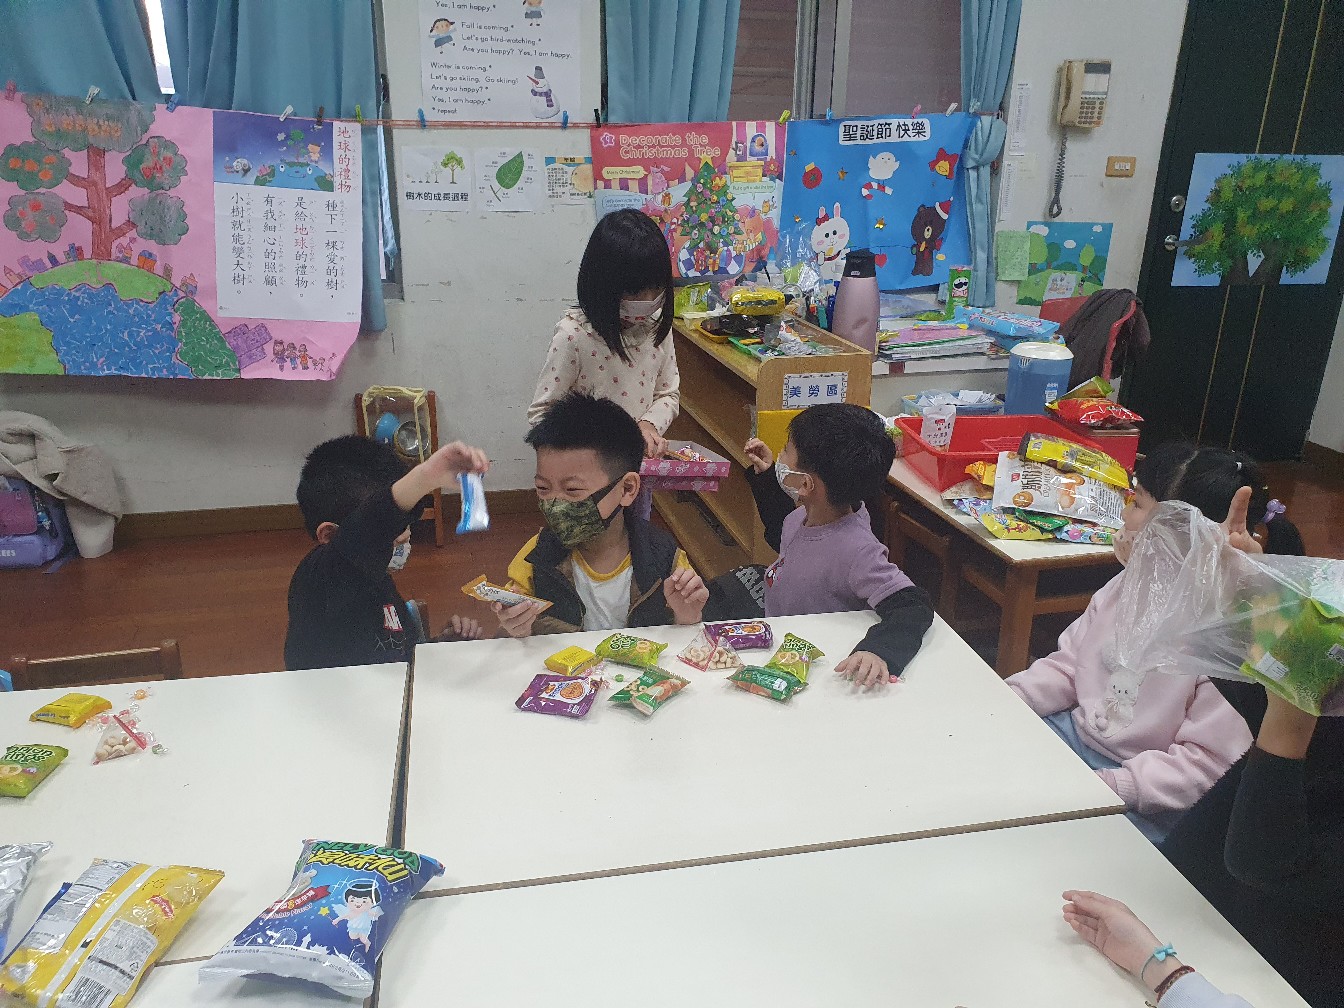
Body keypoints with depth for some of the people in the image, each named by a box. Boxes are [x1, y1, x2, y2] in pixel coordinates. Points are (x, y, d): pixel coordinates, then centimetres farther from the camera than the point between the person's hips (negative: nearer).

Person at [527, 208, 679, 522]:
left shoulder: (656, 326, -5)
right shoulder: (574, 334, -20)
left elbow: (669, 393, 6)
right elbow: (541, 413, -16)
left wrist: (649, 424, -15)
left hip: (639, 473, 5)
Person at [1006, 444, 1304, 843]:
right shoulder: (1131, 583, 1)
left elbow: (1208, 763, -22)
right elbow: (1069, 663, 8)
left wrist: (1109, 784, -28)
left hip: (1144, 803, -7)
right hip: (1074, 733, 7)